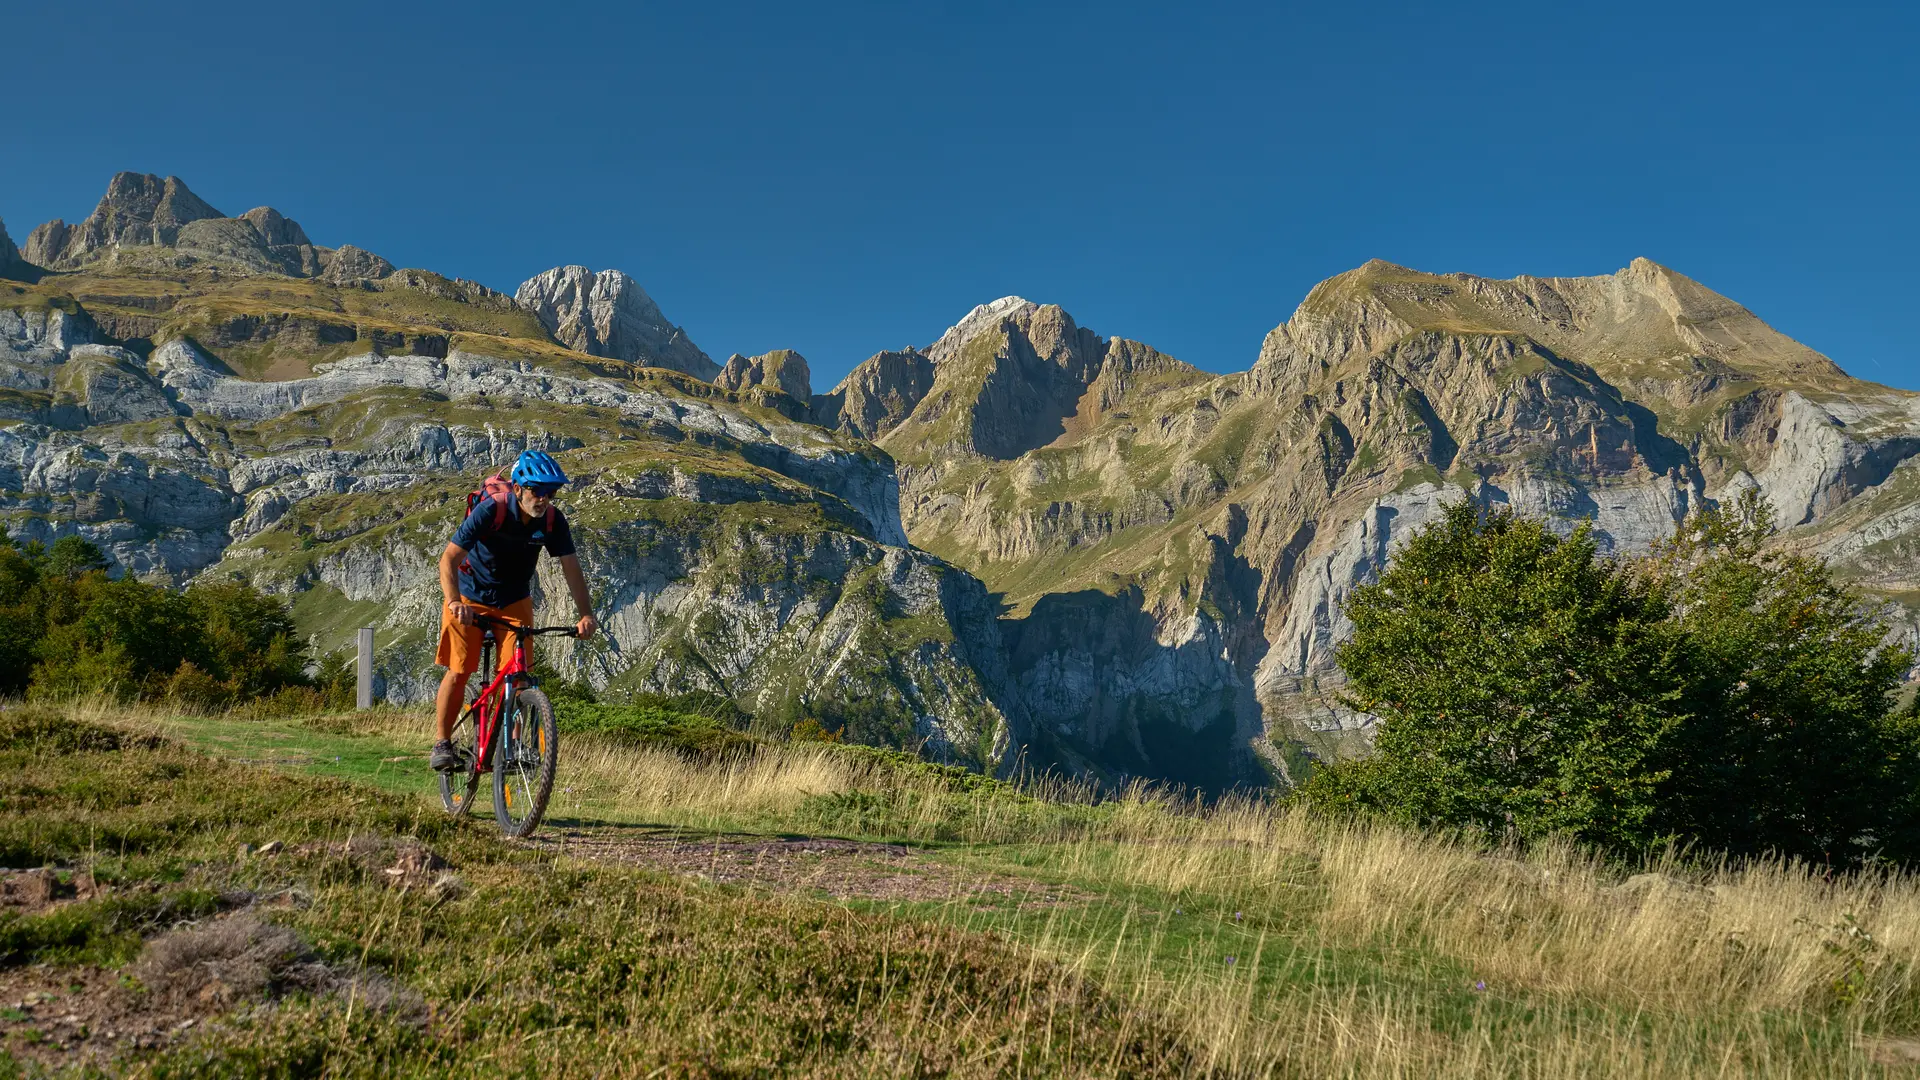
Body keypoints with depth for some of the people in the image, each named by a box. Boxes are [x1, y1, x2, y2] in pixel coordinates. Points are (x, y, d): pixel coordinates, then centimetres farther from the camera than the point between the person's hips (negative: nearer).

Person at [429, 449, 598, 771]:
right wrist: (454, 601, -46)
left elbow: (571, 567, -16)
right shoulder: (490, 511, -28)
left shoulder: (553, 520, -17)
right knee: (459, 671, -6)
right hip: (471, 597, -3)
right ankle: (442, 744, 8)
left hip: (514, 600, 3)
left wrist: (586, 614, -28)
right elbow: (449, 558, -30)